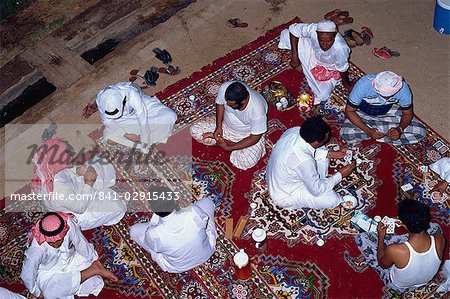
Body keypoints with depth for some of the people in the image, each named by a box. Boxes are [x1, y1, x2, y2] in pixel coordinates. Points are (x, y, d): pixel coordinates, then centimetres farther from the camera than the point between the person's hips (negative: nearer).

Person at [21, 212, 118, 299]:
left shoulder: (68, 224, -30)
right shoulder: (36, 248, -36)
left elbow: (82, 244, -14)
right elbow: (27, 274, -23)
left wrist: (95, 261, -6)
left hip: (70, 259, 1)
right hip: (49, 272, -1)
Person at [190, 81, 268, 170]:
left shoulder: (257, 110, -39)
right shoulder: (224, 88, -29)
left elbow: (255, 137, -26)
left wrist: (229, 148, -25)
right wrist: (218, 127, -14)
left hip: (246, 134, -4)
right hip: (226, 124, 4)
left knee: (248, 162, -27)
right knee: (195, 130, -7)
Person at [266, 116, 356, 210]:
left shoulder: (294, 130, -17)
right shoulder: (304, 160, -39)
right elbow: (317, 190, -23)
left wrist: (330, 154, -1)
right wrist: (340, 174, -14)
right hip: (285, 196, -8)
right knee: (332, 200, -12)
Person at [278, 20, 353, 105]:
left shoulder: (341, 49, -44)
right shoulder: (313, 29, -39)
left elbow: (343, 69, -24)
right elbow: (293, 28, -21)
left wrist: (346, 82, -3)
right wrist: (294, 55, -22)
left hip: (330, 67, -2)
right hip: (313, 52, 2)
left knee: (322, 95, -16)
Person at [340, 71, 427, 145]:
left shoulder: (403, 89, -28)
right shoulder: (363, 85, -35)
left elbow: (407, 113, -11)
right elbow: (349, 111, -24)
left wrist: (400, 129, -33)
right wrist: (368, 131, -35)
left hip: (389, 112, 2)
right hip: (364, 113, -2)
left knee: (420, 132, -16)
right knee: (347, 134, -32)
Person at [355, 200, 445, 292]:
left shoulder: (394, 250, -40)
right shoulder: (439, 239, -31)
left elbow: (383, 264, -14)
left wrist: (381, 237, -5)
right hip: (425, 281, 3)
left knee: (361, 238, -3)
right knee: (435, 227, 14)